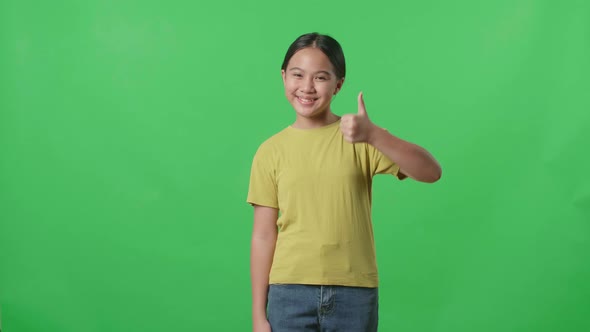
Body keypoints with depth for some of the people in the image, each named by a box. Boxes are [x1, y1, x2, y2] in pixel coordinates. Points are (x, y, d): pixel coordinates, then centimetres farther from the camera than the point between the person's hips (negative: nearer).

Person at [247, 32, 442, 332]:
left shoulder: (359, 139, -1)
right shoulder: (270, 152, 1)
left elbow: (431, 172, -14)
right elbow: (263, 236, 2)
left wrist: (373, 135, -28)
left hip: (354, 293, 0)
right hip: (290, 293, 1)